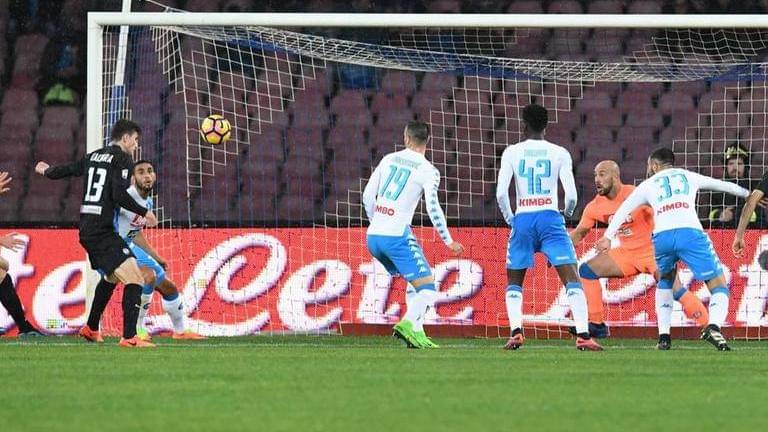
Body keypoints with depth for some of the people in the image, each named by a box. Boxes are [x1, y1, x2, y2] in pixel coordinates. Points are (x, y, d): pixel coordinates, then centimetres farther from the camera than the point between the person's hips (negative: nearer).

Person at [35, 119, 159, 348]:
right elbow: (119, 195, -20)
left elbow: (67, 170, 29)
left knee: (111, 277, 30)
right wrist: (144, 213, -9)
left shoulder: (93, 156, 15)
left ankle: (91, 328, 42)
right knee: (134, 278, -15)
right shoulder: (122, 159, -8)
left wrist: (47, 171, 50)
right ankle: (129, 337, -26)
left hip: (86, 230, 9)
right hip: (102, 232, -9)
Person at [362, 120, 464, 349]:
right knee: (427, 287, -5)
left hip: (373, 236, 6)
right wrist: (448, 241, -3)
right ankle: (408, 323, -30)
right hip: (397, 236, -6)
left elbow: (368, 195, 13)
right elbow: (433, 208, -13)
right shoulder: (428, 171, -4)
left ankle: (416, 332, 8)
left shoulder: (389, 159, 12)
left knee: (415, 284, 21)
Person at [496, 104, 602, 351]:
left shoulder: (512, 153, 3)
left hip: (522, 220, 1)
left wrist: (509, 218, 12)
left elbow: (501, 193, -5)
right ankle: (583, 335, -18)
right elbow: (571, 196, -4)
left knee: (514, 281, 17)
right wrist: (568, 213, 18)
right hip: (550, 218, -1)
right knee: (571, 278, -4)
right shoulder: (559, 154, 3)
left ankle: (516, 332, -1)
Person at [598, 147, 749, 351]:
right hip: (690, 233, -2)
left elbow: (623, 210, 20)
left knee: (665, 281, 31)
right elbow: (721, 185, 38)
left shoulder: (648, 185, 26)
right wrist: (747, 194, 52)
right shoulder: (688, 176, 27)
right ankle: (714, 326, -27)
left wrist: (608, 237, 19)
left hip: (662, 237, 2)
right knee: (719, 287, 2)